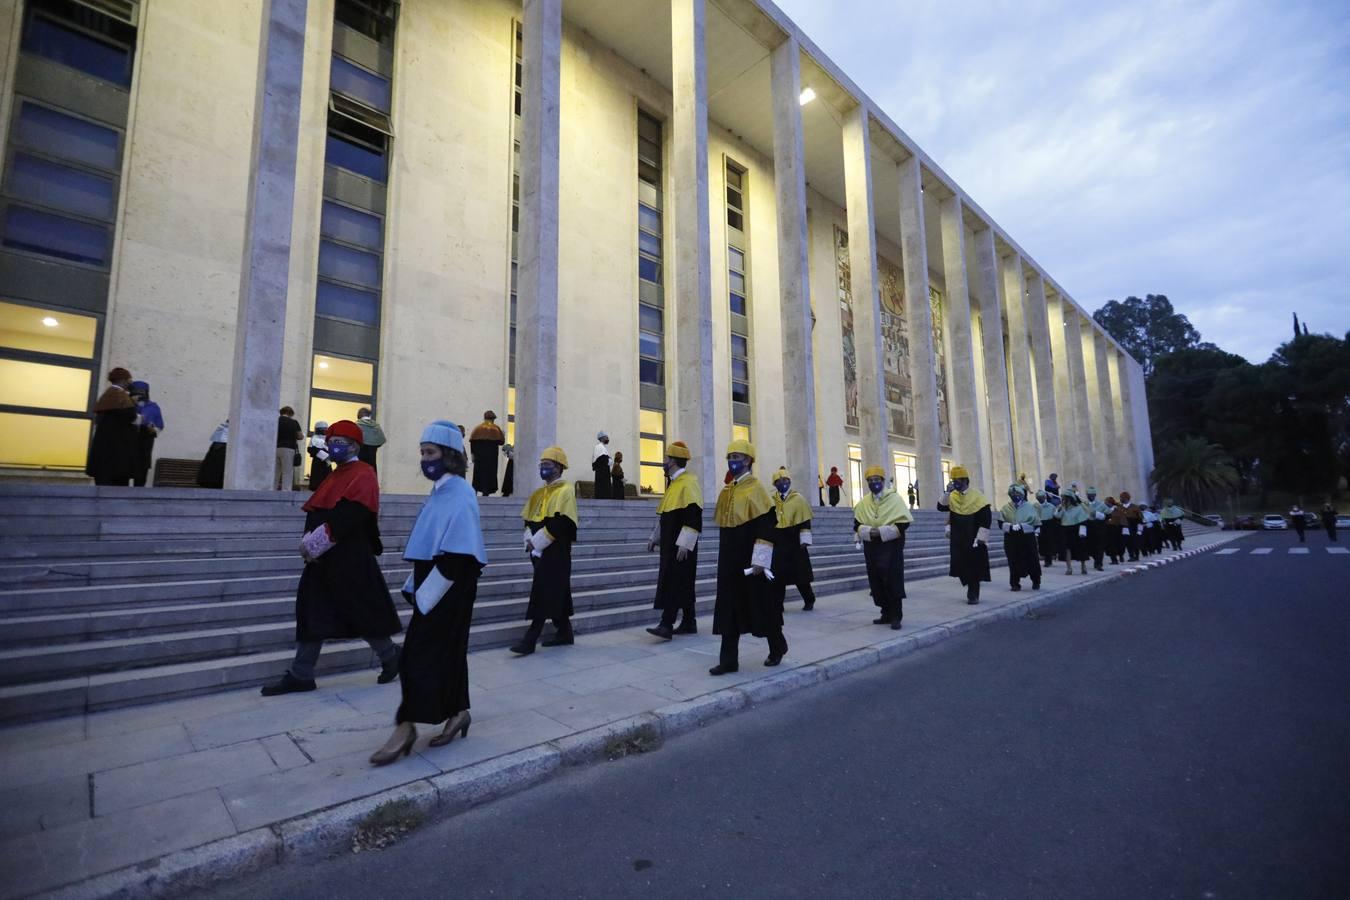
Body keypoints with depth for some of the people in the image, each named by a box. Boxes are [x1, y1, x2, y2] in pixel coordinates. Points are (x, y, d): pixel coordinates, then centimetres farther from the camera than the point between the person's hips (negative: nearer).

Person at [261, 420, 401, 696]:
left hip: (350, 560, -9)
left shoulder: (363, 475, -11)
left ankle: (391, 657, 21)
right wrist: (309, 539, -4)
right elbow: (315, 510, 14)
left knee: (362, 612, 1)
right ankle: (301, 675, 18)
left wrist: (317, 543, -21)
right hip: (323, 558, 9)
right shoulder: (336, 476, 18)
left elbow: (348, 516, -22)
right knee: (313, 613, 9)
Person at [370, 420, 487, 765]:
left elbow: (457, 555, -22)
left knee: (421, 654, -3)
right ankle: (457, 713, 27)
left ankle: (406, 727, 8)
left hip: (448, 592, -9)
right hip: (432, 588, 9)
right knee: (446, 651, 15)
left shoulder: (459, 495, -17)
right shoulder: (440, 492, 11)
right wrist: (414, 587, 12)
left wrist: (425, 595, -19)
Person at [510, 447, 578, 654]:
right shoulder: (539, 494, 16)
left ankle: (530, 639, -5)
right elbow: (528, 519, 17)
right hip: (539, 550, 8)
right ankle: (564, 632, 24)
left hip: (556, 551, -8)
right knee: (556, 593, 14)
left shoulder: (565, 491, -10)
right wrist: (530, 540, -2)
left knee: (543, 594, -7)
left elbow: (560, 523, -19)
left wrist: (537, 542, -18)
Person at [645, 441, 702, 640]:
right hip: (669, 543, 10)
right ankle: (688, 623, 20)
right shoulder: (673, 483, 16)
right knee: (682, 584, 13)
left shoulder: (688, 482, -15)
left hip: (681, 545, -10)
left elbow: (694, 517, -22)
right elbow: (664, 515, 22)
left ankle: (666, 625, -10)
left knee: (674, 583, -11)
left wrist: (684, 544, -24)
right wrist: (655, 537, 21)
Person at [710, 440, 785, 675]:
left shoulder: (755, 488, -13)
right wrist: (726, 556, 18)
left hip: (750, 560, -7)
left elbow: (766, 527, -18)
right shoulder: (726, 490, 11)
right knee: (729, 608, 6)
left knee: (761, 605, 7)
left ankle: (778, 646, 30)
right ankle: (729, 659, 12)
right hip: (729, 560, 7)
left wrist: (759, 560, -21)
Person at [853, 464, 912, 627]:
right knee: (876, 582, 7)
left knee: (892, 581, -6)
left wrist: (881, 531, -18)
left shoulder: (894, 498, -4)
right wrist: (869, 531, -13)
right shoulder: (863, 503, 8)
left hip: (891, 546, -5)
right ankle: (886, 614, 19)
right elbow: (857, 525, 9)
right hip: (871, 547, 5)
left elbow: (904, 523, -10)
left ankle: (896, 617, 3)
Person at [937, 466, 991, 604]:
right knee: (960, 565, 6)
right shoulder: (952, 496, 4)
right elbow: (941, 507, -7)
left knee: (974, 567, 2)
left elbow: (987, 518, -11)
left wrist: (981, 538, -14)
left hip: (973, 539, -4)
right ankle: (972, 589, 26)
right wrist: (947, 492, -18)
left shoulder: (976, 495, -10)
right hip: (958, 539, 4)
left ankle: (973, 594, 13)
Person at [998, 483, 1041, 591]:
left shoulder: (1030, 507, 2)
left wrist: (1021, 526, -13)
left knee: (1031, 562, 7)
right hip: (1011, 539, 1)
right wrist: (1011, 526, -20)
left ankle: (1036, 582, 26)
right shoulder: (1006, 508, 3)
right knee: (1014, 562, 3)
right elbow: (1001, 524, -4)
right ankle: (1015, 583, 12)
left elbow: (1035, 524, -2)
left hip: (1027, 539, 0)